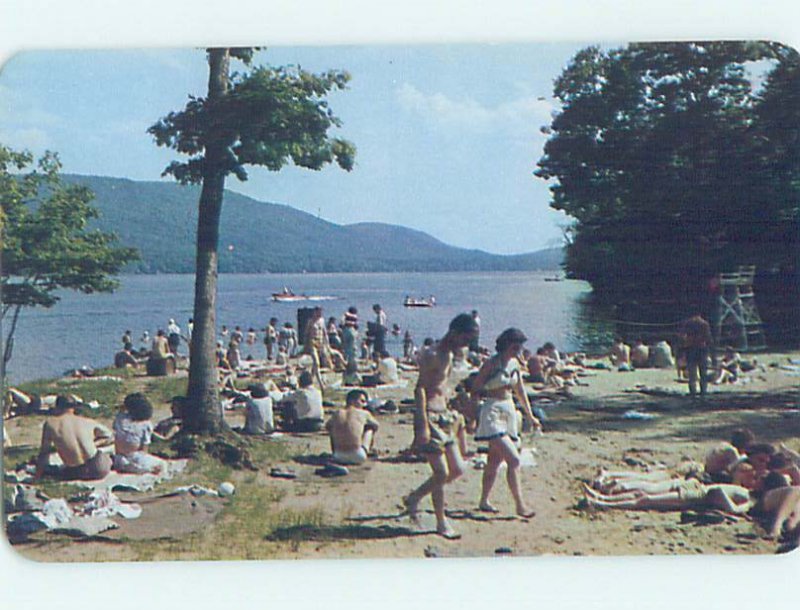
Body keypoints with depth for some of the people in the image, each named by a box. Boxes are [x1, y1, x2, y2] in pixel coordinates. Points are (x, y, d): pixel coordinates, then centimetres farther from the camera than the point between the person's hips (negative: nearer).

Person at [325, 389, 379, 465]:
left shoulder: (336, 414, 11)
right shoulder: (364, 414, 4)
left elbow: (327, 427, 31)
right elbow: (376, 426, 23)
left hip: (339, 456, 2)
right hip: (358, 457, -2)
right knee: (370, 428, 20)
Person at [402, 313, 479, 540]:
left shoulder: (449, 355, 14)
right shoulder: (431, 354, -14)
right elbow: (420, 389, -19)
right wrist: (423, 425, -23)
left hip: (444, 416, 9)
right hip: (430, 417, -9)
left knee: (457, 469, 9)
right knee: (441, 472, -6)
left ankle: (414, 498, 23)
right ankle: (441, 523, 10)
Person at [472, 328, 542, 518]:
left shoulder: (515, 364, 10)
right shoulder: (491, 363, -12)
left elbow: (520, 391, 20)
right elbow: (475, 390, -8)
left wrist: (530, 416, 23)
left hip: (509, 411, 7)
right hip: (493, 412, -7)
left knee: (495, 461, 13)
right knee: (513, 459, -14)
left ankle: (484, 501, 23)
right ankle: (520, 505, -9)